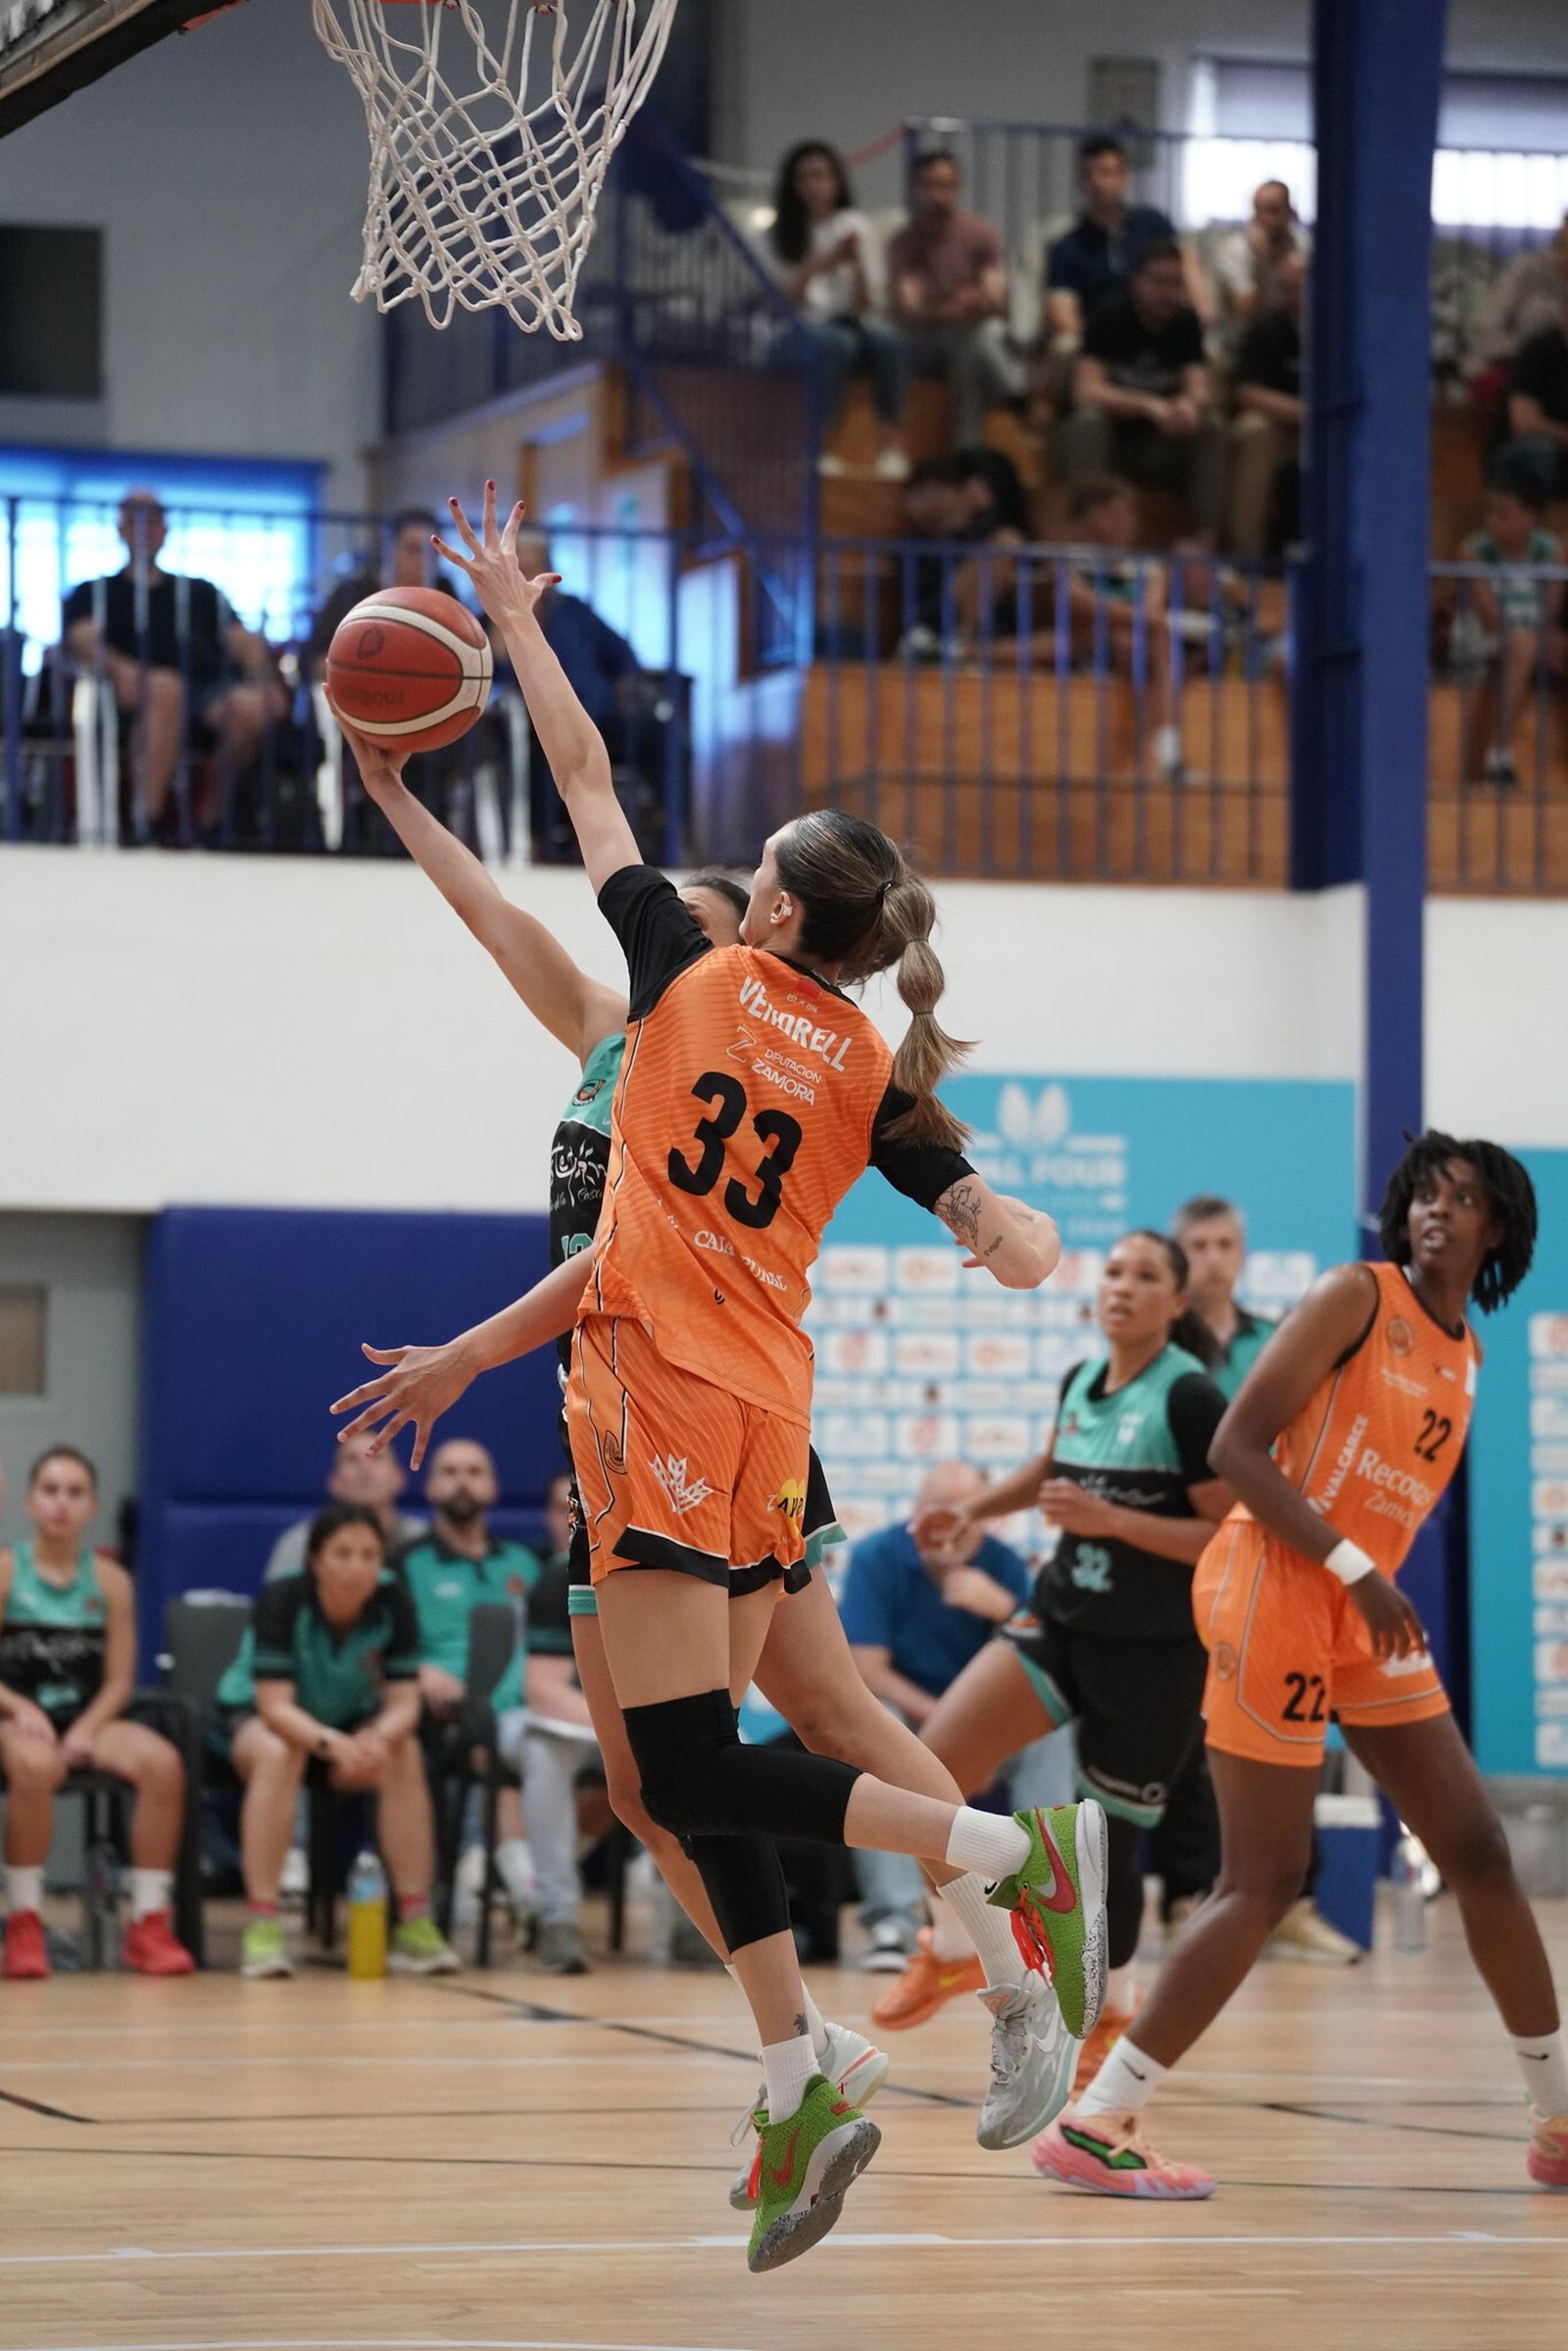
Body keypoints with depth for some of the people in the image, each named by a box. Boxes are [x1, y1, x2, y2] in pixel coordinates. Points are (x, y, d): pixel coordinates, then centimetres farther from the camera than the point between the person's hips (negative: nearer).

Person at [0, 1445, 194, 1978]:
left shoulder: (109, 1579, 8)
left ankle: (149, 1923, -18)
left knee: (163, 1763, -28)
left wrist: (86, 1730, -13)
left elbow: (119, 1680, 4)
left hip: (88, 1718, 3)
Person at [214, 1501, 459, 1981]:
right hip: (253, 1717, -3)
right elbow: (276, 1707, -32)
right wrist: (331, 1743, -50)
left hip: (348, 1722, 3)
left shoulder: (392, 1601, -18)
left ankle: (415, 1924, -24)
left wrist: (377, 1738, -42)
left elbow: (404, 1703, -19)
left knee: (404, 1755, -27)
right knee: (279, 1753, -37)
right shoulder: (281, 1601, -27)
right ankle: (261, 1926, -37)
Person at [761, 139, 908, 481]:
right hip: (798, 330, -2)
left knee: (886, 337, -33)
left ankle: (891, 439, -33)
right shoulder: (779, 236, 9)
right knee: (838, 344, -37)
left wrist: (856, 265, -13)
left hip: (848, 322, 2)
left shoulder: (856, 227, 10)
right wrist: (814, 267, -14)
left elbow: (868, 305, 5)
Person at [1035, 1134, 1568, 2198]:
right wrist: (1353, 1570, -20)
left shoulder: (1467, 1356, 16)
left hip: (1367, 1611, 8)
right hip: (1276, 1588, -8)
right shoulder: (1357, 1297, -7)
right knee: (1266, 1882, -10)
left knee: (1479, 1850, 7)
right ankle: (1095, 2122, -6)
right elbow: (1237, 1449, -14)